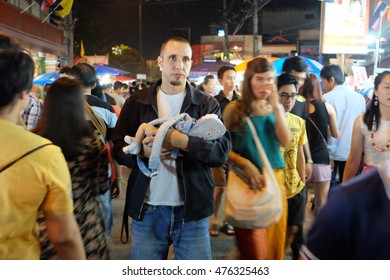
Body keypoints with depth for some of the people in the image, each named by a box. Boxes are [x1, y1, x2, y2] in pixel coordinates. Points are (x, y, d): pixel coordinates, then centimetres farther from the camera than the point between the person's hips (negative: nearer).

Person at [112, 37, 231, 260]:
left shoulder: (207, 104, 1)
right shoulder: (137, 102, 5)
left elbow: (222, 151, -10)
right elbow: (118, 148, 4)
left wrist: (180, 140, -25)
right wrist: (143, 151, -18)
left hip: (192, 210, -1)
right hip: (147, 210, 2)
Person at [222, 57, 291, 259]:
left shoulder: (276, 108, 9)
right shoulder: (235, 109, -5)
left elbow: (285, 142, -6)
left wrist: (276, 108, -11)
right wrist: (245, 164, -22)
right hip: (247, 179, -4)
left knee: (274, 239, 14)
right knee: (253, 249, 0)